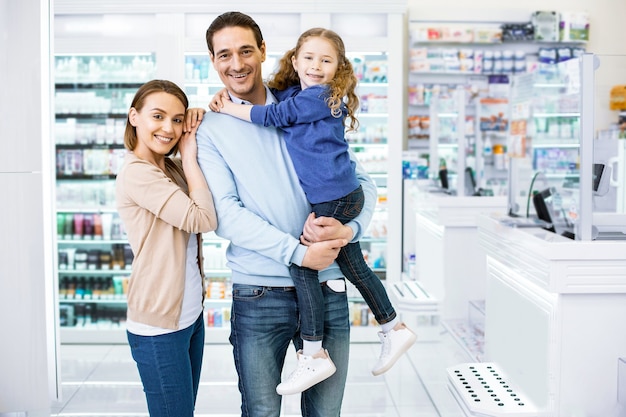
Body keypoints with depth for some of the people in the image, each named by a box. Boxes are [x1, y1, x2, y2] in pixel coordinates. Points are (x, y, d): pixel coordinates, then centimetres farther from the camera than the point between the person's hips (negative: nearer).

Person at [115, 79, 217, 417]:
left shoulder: (173, 168, 11)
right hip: (158, 326, -8)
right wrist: (189, 158, -13)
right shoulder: (136, 172, -16)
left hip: (189, 314, 9)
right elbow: (203, 219, -21)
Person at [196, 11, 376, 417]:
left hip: (328, 288, 2)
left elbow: (362, 181, 8)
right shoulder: (211, 129, 1)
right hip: (259, 295, -2)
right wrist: (298, 253, -19)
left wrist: (349, 227, -14)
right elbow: (226, 214, -10)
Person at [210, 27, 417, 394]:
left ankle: (314, 354, 0)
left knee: (302, 263, -7)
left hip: (334, 198, -9)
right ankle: (395, 329, 30)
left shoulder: (319, 96, -13)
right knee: (352, 265, 17)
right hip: (342, 197, 9)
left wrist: (228, 108, -6)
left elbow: (273, 116, -15)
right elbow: (267, 98, 21)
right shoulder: (292, 92, 12)